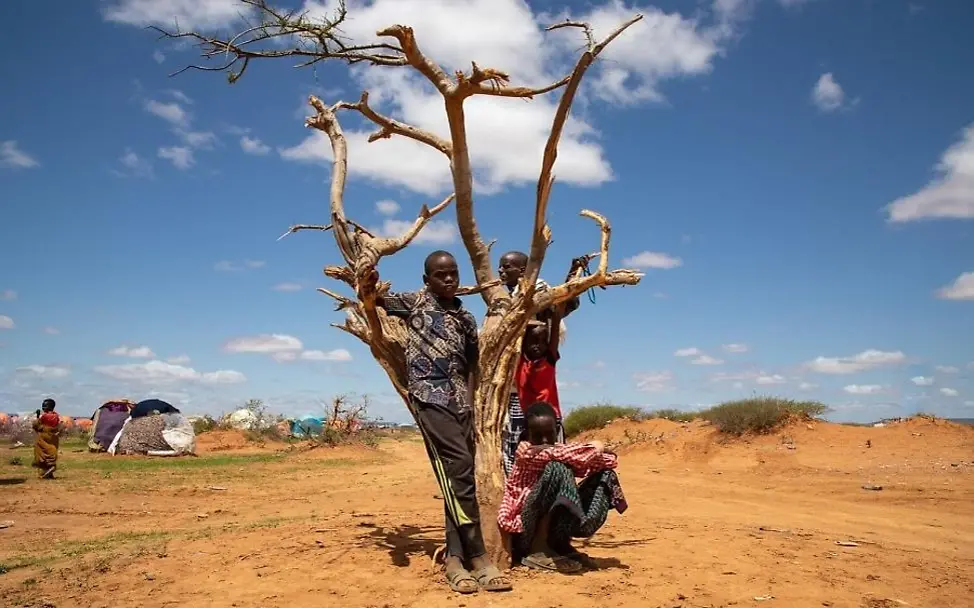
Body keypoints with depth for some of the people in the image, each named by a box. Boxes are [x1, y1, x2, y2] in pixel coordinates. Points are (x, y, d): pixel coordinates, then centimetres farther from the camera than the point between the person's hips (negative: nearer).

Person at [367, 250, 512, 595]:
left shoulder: (466, 319, 18)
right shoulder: (417, 302, 7)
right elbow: (370, 296, 0)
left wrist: (470, 404, 10)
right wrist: (369, 282, -23)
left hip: (459, 400, 6)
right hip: (429, 396, -6)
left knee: (459, 477, 3)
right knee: (458, 470, -15)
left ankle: (455, 557, 8)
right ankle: (478, 556, -12)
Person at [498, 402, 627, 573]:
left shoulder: (558, 450, 9)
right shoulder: (526, 451, -11)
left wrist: (599, 451, -20)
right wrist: (595, 448, -14)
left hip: (551, 529, 7)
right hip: (525, 532, -7)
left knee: (604, 475, 2)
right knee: (556, 469, -29)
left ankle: (561, 544, 1)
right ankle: (538, 551, -18)